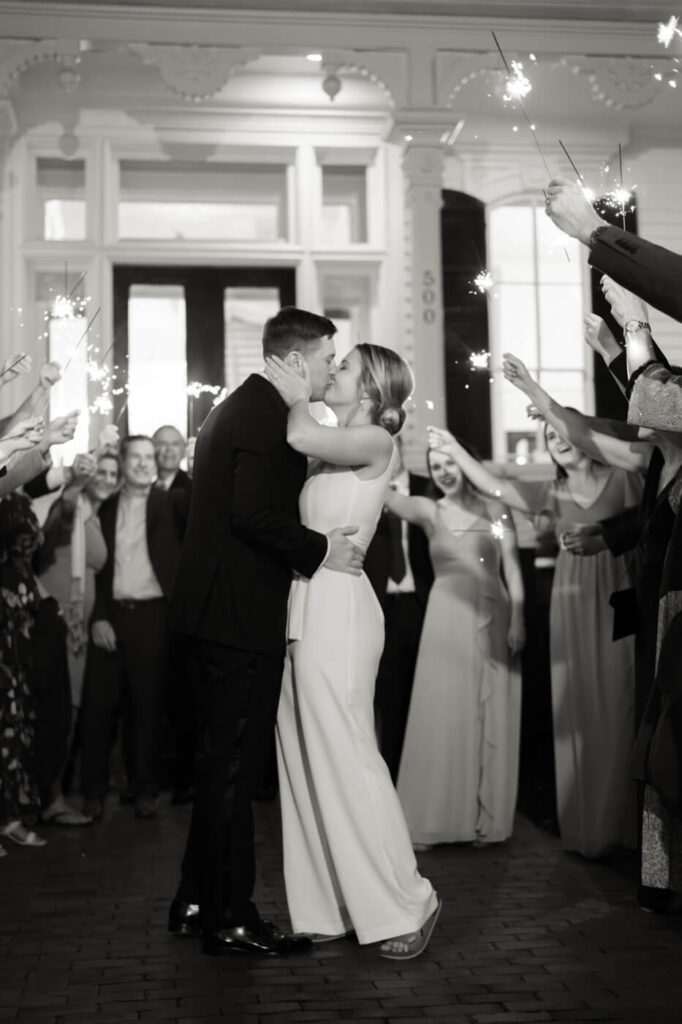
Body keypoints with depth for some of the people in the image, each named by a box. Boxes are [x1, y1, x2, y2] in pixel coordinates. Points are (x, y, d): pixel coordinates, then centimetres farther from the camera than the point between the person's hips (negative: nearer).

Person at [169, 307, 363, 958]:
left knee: (222, 760, 17)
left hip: (213, 611, 11)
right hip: (241, 615, -11)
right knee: (234, 764, -2)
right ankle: (230, 919, 9)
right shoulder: (268, 416, -14)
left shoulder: (236, 408, 18)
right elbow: (254, 514, -25)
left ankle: (196, 903, 27)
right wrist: (320, 549, -14)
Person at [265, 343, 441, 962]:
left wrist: (298, 398, -2)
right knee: (305, 761, 8)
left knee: (346, 757, -6)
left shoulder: (375, 441, -5)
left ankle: (407, 904, 5)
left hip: (338, 605, -8)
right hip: (304, 607, 8)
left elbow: (301, 436, -19)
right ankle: (329, 908, 15)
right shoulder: (331, 450, 19)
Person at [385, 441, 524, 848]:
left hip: (492, 620, 0)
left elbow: (513, 569, 3)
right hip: (446, 620, 0)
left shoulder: (495, 509, 6)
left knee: (492, 720, 5)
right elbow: (383, 491, -9)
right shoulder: (430, 511, 7)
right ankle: (437, 817, 10)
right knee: (443, 718, 2)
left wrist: (518, 622, -5)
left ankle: (486, 818, 15)